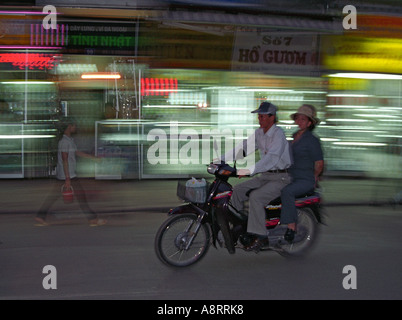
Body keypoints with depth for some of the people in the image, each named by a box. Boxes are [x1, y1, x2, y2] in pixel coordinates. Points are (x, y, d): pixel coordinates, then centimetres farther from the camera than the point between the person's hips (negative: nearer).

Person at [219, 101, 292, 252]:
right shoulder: (259, 133, 9)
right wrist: (221, 159, -2)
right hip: (264, 176, 9)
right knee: (237, 190, -2)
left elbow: (272, 158, -31)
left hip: (280, 178, -9)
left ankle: (260, 237, -24)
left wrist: (249, 170, -40)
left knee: (255, 197, -28)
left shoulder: (278, 134, -18)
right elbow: (243, 147, 8)